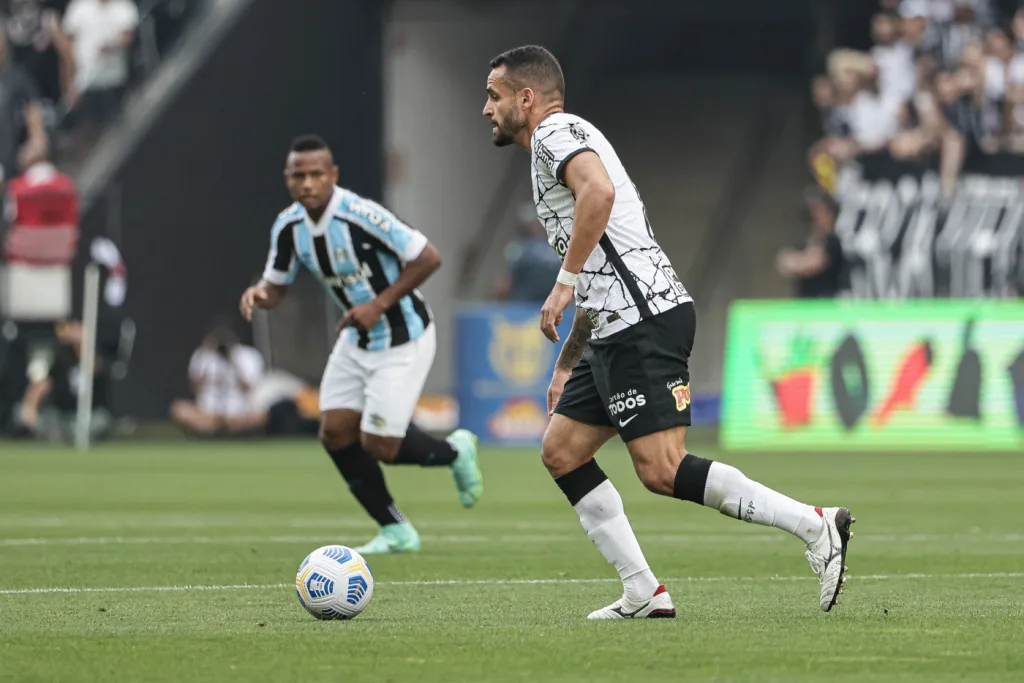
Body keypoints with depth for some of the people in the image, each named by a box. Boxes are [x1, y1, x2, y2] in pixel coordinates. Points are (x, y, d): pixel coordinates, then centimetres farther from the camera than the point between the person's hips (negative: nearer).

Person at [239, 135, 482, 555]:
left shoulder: (361, 216, -27)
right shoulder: (289, 226, -6)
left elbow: (428, 258, -23)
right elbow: (277, 286, 7)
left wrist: (379, 305, -25)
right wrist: (258, 294, -18)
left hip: (403, 339, -7)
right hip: (357, 341, 7)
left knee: (378, 445, -9)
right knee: (335, 433, -1)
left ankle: (454, 452, 23)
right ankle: (396, 532, 13)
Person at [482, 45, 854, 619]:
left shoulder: (556, 131, -2)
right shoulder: (562, 144, 29)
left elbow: (599, 190, -26)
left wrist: (564, 282, -20)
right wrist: (565, 366, 32)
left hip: (644, 320, -11)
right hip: (617, 331, 11)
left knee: (663, 471, -15)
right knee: (561, 452, 10)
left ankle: (815, 525, -16)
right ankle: (644, 595, 6)